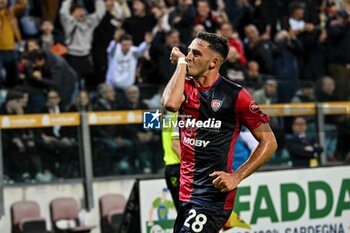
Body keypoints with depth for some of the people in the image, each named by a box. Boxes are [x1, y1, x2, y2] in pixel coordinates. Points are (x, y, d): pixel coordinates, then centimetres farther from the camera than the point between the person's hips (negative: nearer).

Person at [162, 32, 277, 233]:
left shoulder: (234, 94, -7)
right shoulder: (186, 86, 7)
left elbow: (269, 142, -4)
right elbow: (170, 103, -17)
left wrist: (237, 177, -11)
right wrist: (181, 63, -8)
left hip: (214, 194, -6)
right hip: (187, 193, 6)